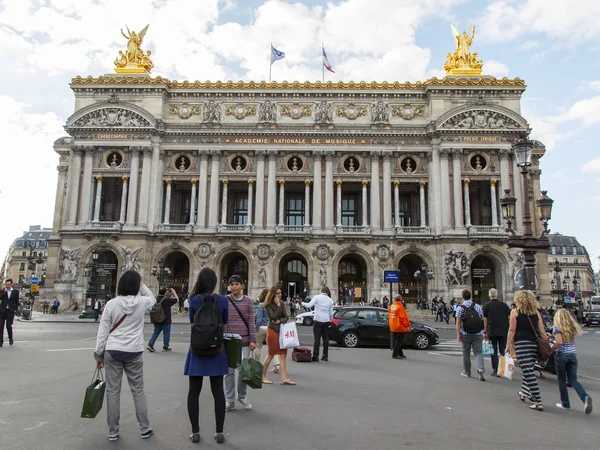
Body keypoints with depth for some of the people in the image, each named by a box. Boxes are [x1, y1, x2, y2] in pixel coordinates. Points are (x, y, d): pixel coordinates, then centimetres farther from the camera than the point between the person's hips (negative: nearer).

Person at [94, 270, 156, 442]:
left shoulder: (111, 304, -7)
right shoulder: (142, 302, -7)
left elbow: (103, 331, -3)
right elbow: (152, 298, 19)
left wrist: (99, 354, 6)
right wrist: (141, 285, 15)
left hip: (113, 351, 0)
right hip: (134, 352, 0)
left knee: (113, 391, 9)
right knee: (138, 390, 11)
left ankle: (113, 431, 18)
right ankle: (145, 429, 18)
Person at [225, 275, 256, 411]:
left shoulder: (248, 301, 0)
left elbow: (251, 322, 0)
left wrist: (253, 340, -4)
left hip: (244, 341, 0)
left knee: (243, 369, 6)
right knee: (229, 370, 6)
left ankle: (242, 396, 27)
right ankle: (230, 400, 17)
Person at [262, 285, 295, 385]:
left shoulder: (282, 303, 9)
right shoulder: (268, 305, -8)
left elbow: (286, 317, 4)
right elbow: (274, 317, -19)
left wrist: (280, 321, -15)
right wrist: (278, 305, -18)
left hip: (282, 330, 6)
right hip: (273, 330, -6)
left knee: (283, 355, 1)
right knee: (271, 355, 3)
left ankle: (284, 378, 3)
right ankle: (262, 376, 17)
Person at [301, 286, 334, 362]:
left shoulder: (317, 297, -4)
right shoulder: (330, 300, 9)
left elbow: (309, 305, -12)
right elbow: (331, 313, 13)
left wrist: (302, 303, 3)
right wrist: (331, 320, 29)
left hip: (318, 320, -4)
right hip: (326, 321, 4)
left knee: (317, 338, -4)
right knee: (325, 338, 10)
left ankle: (315, 356, -6)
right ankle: (325, 356, 16)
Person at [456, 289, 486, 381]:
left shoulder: (460, 307, -4)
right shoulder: (477, 306, 2)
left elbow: (458, 322, -9)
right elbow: (482, 320, 3)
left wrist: (458, 334, -7)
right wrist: (483, 332, 12)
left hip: (466, 334, -1)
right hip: (478, 334, 1)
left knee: (466, 352, 12)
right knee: (478, 352, 4)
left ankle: (466, 372, 22)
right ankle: (480, 369, -18)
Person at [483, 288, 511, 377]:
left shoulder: (486, 305, -3)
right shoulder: (504, 305, 1)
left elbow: (485, 320, -6)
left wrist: (484, 332, -2)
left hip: (492, 332, -2)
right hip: (504, 331, 2)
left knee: (494, 352, 5)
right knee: (503, 351, 12)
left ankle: (495, 370, 5)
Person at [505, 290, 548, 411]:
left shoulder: (515, 312, -1)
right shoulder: (536, 312, 10)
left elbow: (512, 331, -4)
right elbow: (542, 331, 7)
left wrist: (508, 345, 2)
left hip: (521, 344, -5)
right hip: (534, 344, 5)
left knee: (529, 373, -5)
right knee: (529, 370, 22)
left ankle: (538, 402, -8)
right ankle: (524, 392, 36)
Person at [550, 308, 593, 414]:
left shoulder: (557, 327, -8)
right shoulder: (573, 327, 10)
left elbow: (560, 342, -19)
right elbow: (572, 340, 14)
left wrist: (550, 350, -8)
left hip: (561, 355, -5)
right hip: (573, 354, 5)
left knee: (561, 379, 8)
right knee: (573, 379, 8)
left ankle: (565, 404, 13)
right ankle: (585, 397, -16)